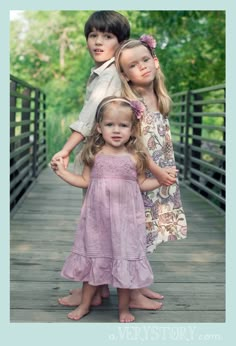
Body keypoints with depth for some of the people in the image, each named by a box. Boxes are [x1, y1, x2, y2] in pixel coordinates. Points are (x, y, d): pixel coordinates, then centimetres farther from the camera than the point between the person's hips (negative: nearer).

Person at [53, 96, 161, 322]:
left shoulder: (135, 157, -3)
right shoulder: (95, 155, -1)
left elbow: (141, 184, 8)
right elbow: (85, 181, 7)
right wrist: (62, 172, 0)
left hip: (125, 218, -1)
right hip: (98, 218, 1)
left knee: (125, 261, 6)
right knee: (94, 259, 13)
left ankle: (124, 308, 24)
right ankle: (85, 305, 30)